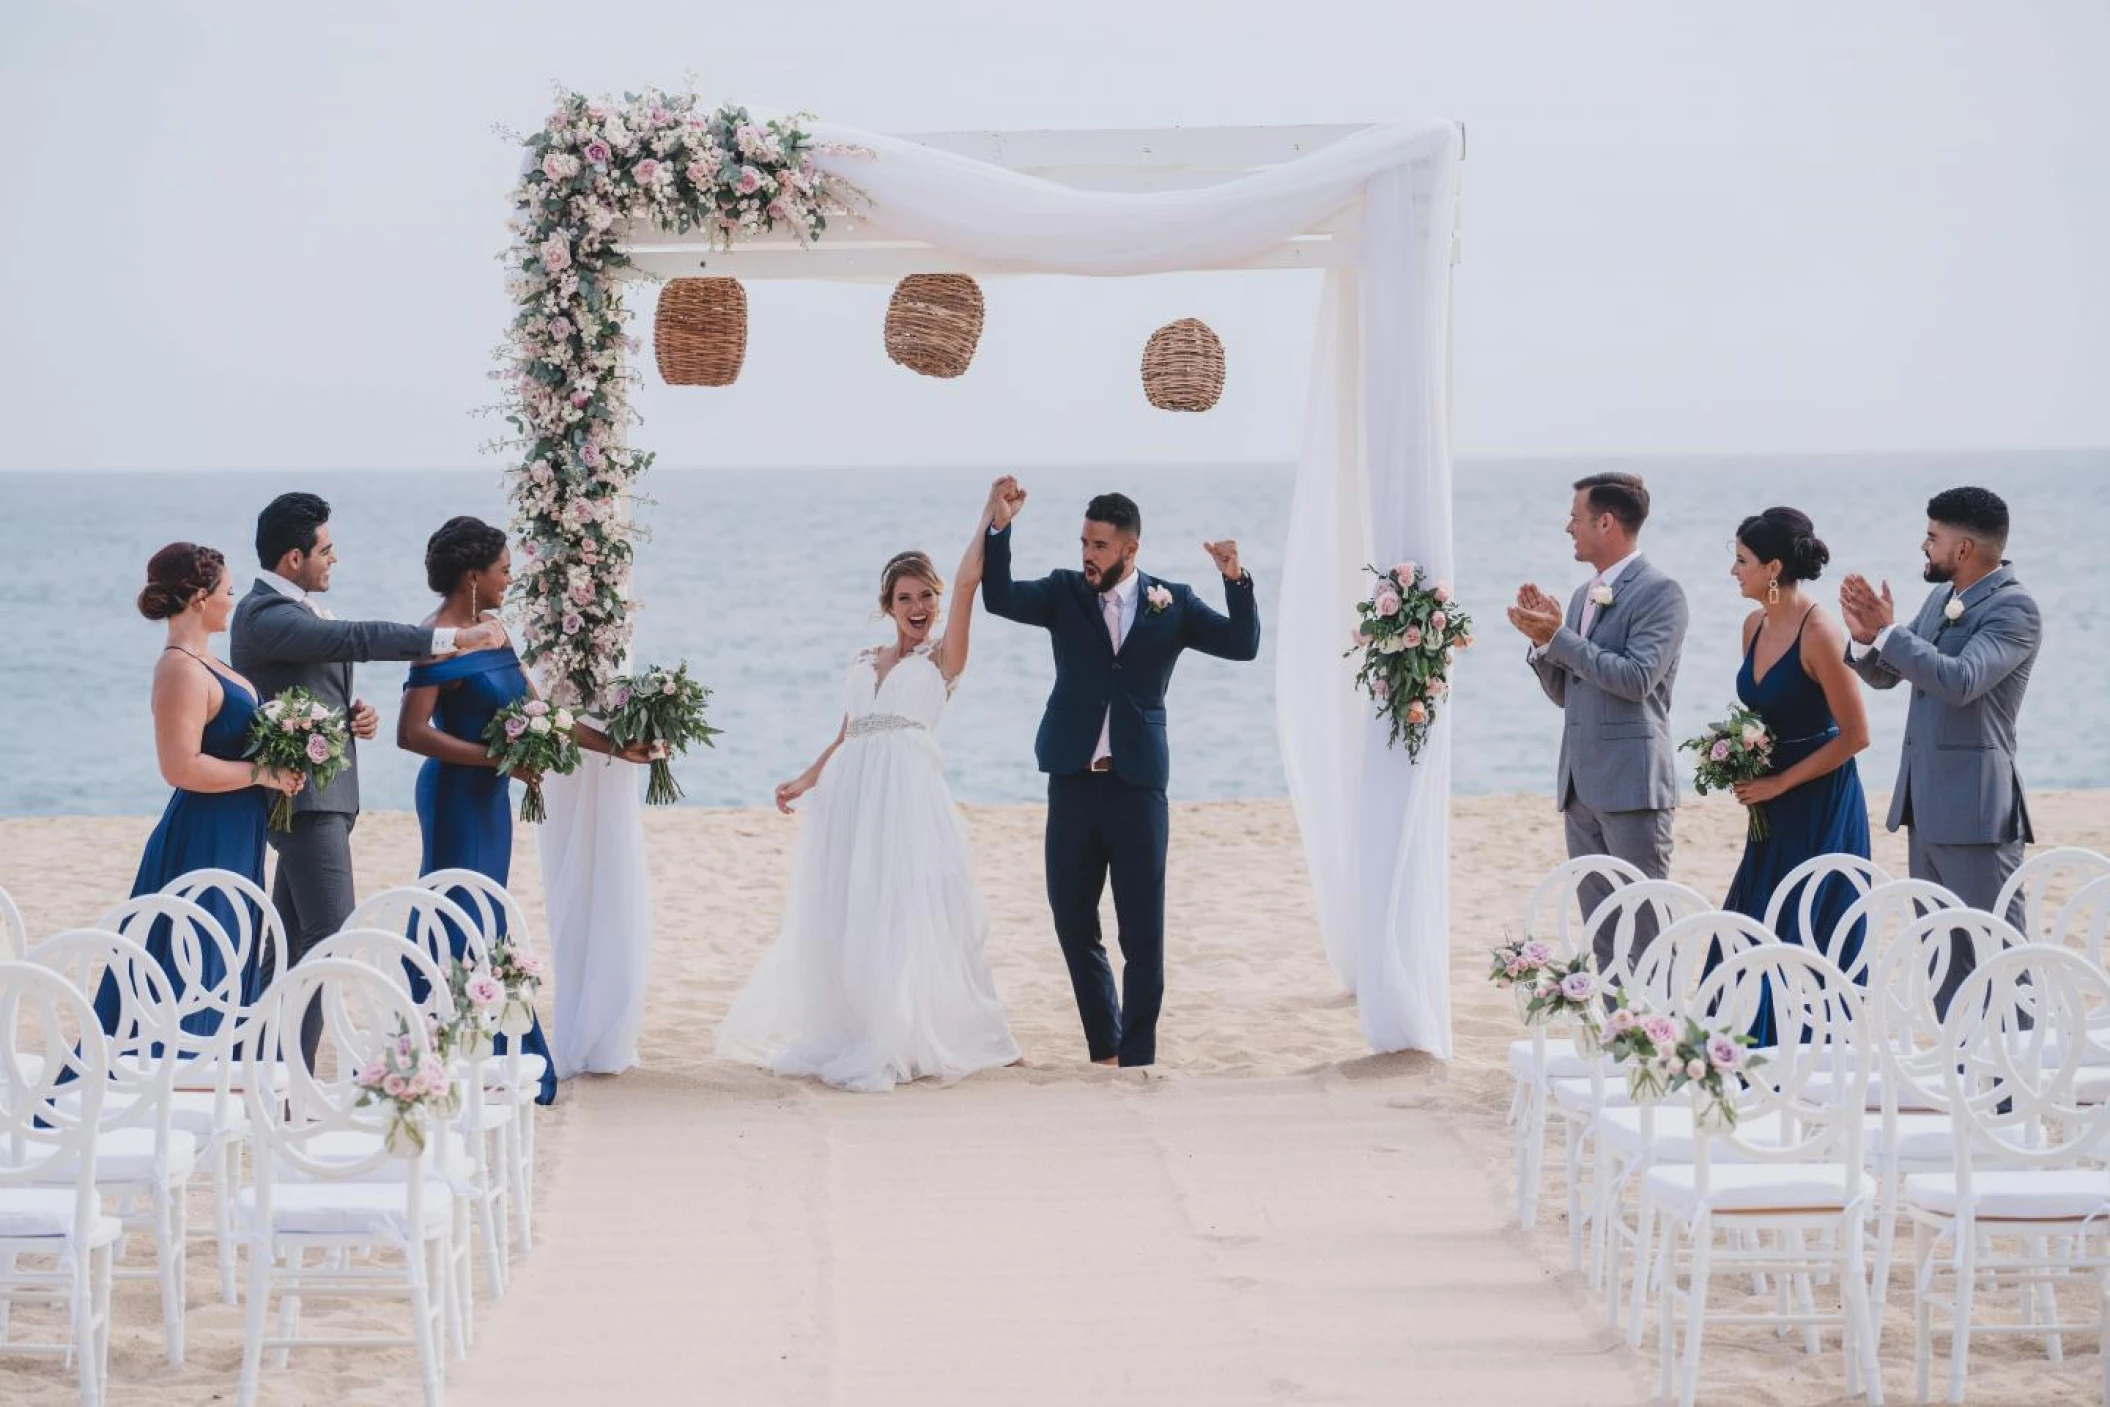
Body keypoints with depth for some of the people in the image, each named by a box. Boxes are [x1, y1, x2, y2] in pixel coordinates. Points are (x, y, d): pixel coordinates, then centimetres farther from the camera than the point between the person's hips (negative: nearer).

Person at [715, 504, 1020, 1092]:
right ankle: (847, 1035, 16)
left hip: (909, 791, -5)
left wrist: (992, 515, -5)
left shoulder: (942, 659, 7)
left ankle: (908, 1039, -4)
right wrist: (804, 781, 11)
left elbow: (968, 580, -5)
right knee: (841, 917, 6)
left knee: (907, 914, -7)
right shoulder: (864, 662, 20)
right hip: (849, 790, 5)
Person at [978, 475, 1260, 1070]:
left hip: (1138, 787, -2)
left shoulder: (1171, 603, 4)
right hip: (1073, 784, 2)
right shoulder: (1065, 593, 5)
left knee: (1143, 938, -1)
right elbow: (999, 598, -9)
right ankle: (1104, 1052, 24)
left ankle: (1136, 1063, 6)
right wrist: (999, 527, -21)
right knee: (1074, 928, 9)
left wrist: (1235, 579, -17)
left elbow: (1242, 643, -2)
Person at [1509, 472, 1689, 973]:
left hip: (1632, 783, -9)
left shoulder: (1658, 592, -9)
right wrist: (1543, 639, 2)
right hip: (1581, 783, 9)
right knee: (1602, 932, 10)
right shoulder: (1583, 596, 17)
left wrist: (1559, 637, -15)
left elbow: (1637, 677, -20)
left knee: (1645, 930, -6)